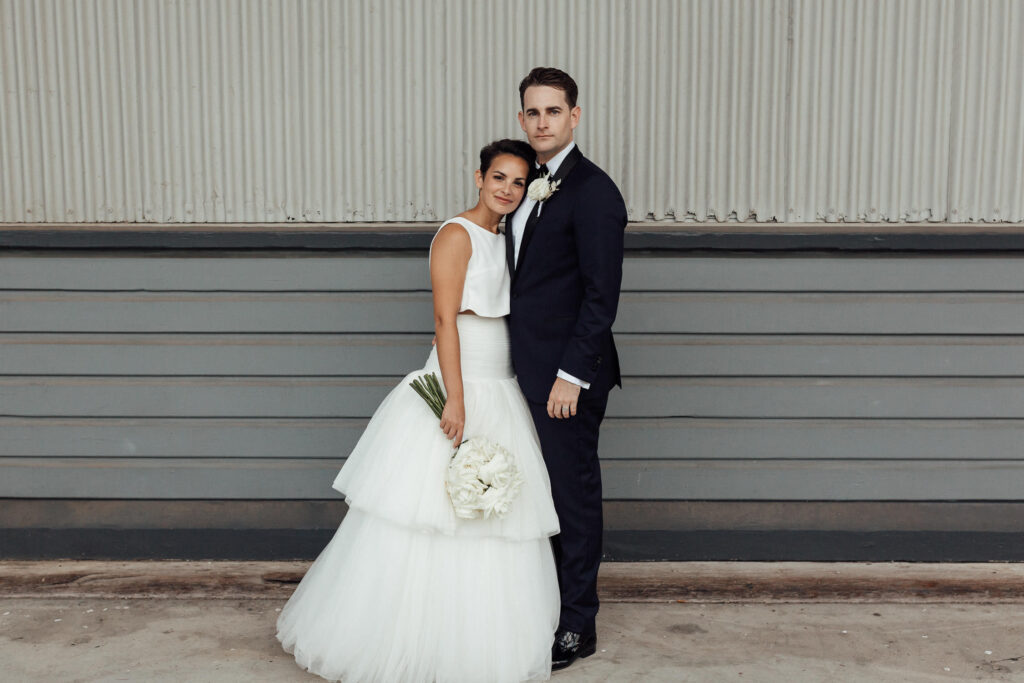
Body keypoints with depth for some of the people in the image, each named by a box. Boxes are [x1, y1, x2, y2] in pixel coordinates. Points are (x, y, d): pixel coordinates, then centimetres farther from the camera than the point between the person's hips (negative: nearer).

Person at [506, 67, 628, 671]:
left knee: (574, 495, 4)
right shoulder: (531, 184, 13)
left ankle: (577, 626, 18)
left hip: (568, 375, -8)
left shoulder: (593, 190, -13)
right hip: (529, 371, 8)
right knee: (541, 491, 17)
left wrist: (571, 374, -19)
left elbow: (602, 294, -17)